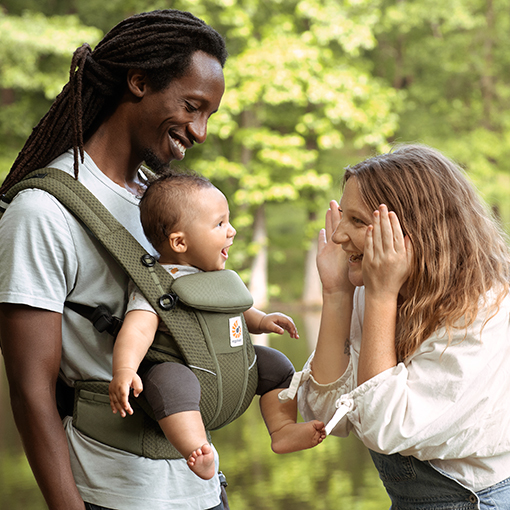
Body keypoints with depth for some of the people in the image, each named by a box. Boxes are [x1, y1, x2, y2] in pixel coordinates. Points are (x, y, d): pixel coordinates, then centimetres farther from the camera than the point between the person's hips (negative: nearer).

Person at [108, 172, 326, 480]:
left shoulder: (215, 275, 8)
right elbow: (138, 330, -32)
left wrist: (260, 321, 9)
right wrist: (124, 370, -48)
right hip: (181, 366, -8)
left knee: (273, 363, 4)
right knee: (171, 380, -39)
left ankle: (283, 430, 5)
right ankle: (198, 452, -49)